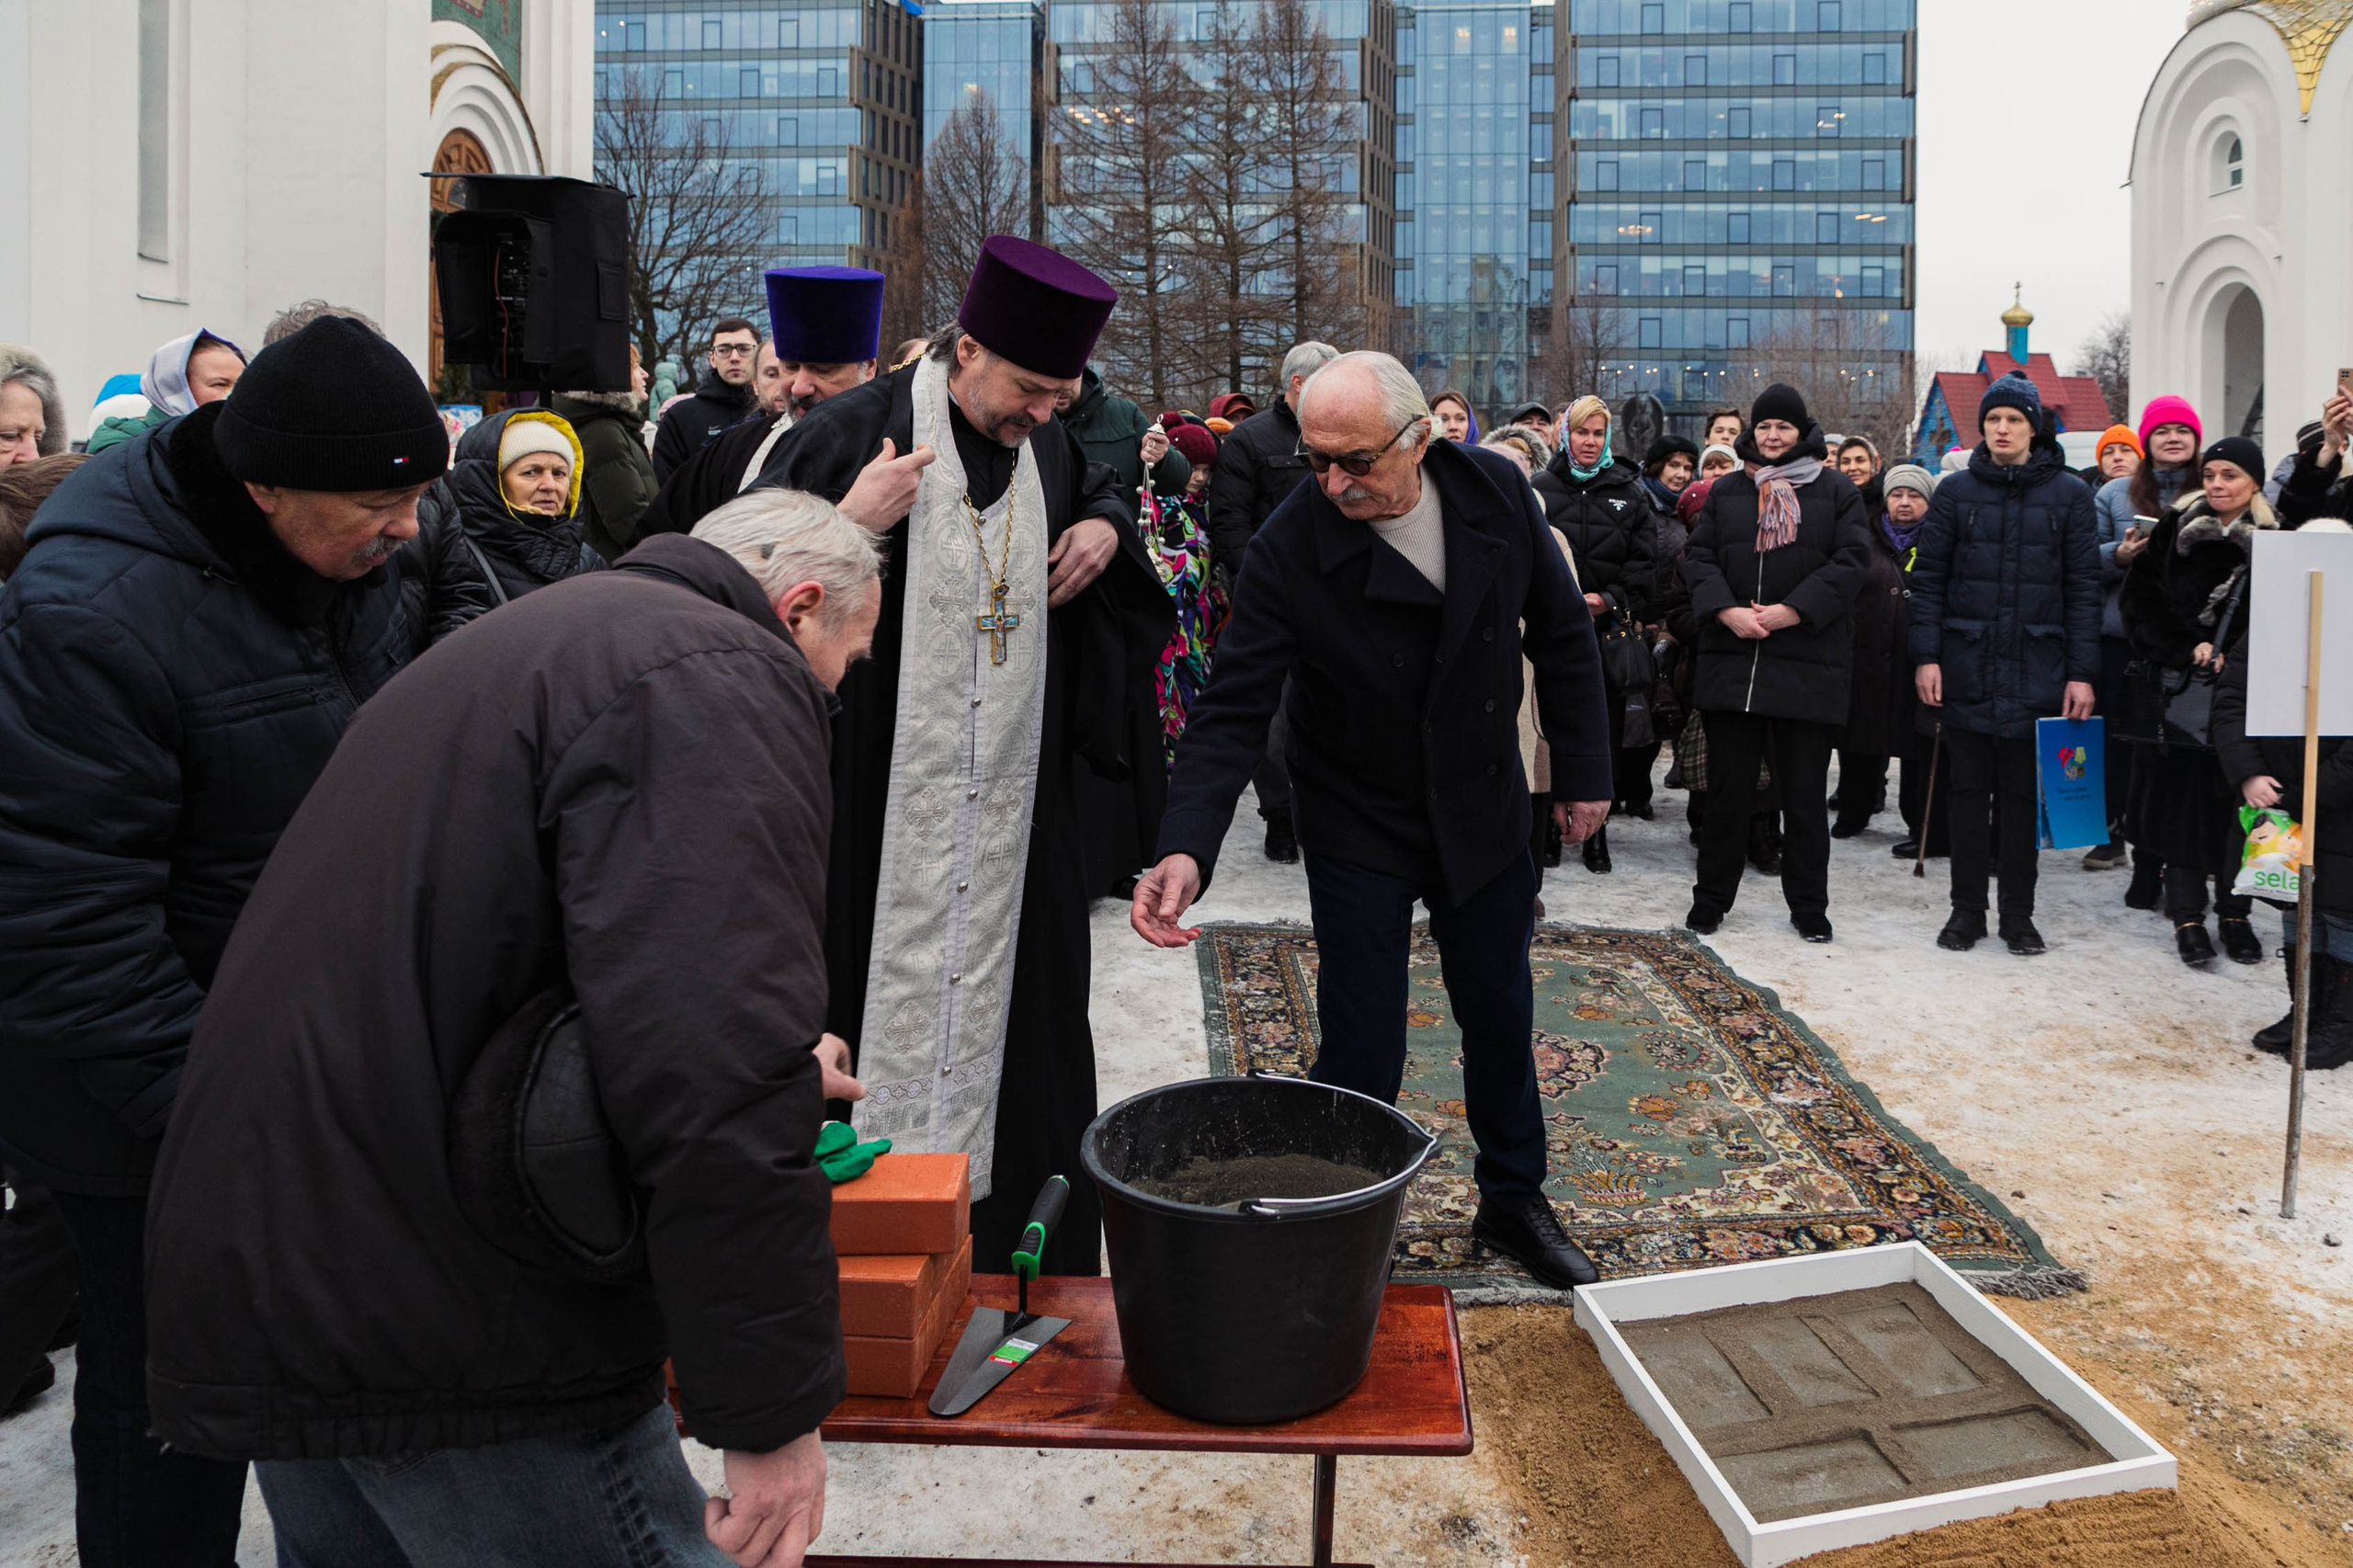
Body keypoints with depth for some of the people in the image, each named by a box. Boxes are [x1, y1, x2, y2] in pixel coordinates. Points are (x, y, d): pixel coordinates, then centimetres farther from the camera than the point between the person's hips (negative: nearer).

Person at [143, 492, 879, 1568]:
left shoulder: (532, 636, 19)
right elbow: (715, 1063, -28)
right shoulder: (724, 677, -14)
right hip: (455, 1334, -10)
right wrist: (773, 1400, -20)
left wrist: (777, 1069, 42)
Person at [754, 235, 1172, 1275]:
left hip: (1014, 816, 6)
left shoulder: (1046, 445, 7)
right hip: (881, 814, -5)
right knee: (885, 1008, 1)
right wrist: (849, 526, -25)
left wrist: (1107, 529, 7)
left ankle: (1034, 1263, 28)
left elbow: (1103, 487, 30)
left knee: (1012, 1013, 13)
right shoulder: (849, 433, -9)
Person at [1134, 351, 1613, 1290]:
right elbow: (1234, 708, -24)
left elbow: (1562, 634, 1)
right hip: (1360, 831, -3)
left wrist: (1583, 771, 3)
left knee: (1502, 1021, 18)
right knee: (1362, 1054, -2)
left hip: (1484, 814, 4)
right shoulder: (1289, 546, -22)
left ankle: (1513, 1202, 41)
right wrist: (1187, 847, -38)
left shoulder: (1497, 495, -12)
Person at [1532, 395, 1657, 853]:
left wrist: (1609, 599, -9)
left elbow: (1644, 560, 5)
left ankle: (1595, 829, 8)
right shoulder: (1541, 488, 7)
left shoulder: (1629, 490, 9)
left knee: (1605, 727, -1)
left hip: (1611, 624, 1)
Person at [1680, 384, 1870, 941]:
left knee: (1805, 790, 4)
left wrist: (1790, 612, -14)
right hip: (1731, 660, 2)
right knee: (1727, 785, 6)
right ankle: (1712, 896, 17)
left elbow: (1850, 559, -3)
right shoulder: (1727, 491, 13)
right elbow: (1698, 555, 6)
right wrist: (1727, 611, -11)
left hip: (1808, 662, -2)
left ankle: (1808, 905, 15)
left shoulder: (1836, 491, 6)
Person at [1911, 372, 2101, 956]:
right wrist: (1926, 656, -6)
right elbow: (1928, 579, 3)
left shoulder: (2068, 494, 4)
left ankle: (2018, 913, 16)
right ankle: (1967, 908, 16)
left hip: (2035, 669, 0)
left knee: (2022, 793, 6)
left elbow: (2083, 588, 2)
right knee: (1969, 790, 6)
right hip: (1965, 667, 0)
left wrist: (2081, 672, -4)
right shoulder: (1955, 491, 5)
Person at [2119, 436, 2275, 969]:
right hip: (2181, 691, 0)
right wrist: (2186, 652, -8)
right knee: (2181, 800, 1)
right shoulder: (2174, 529, 4)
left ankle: (2235, 914, 17)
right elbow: (2140, 604, 3)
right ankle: (2188, 917, 10)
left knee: (2239, 801, 4)